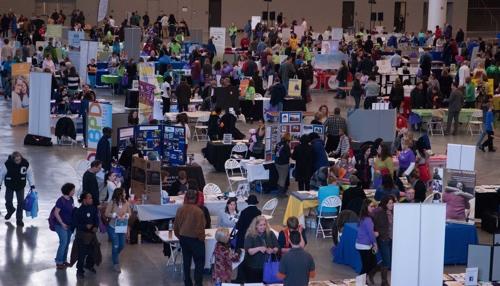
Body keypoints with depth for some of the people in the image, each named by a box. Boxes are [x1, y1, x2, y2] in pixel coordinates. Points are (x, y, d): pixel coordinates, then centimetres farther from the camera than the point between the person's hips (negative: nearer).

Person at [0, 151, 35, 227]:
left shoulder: (25, 163, -19)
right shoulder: (7, 164, -25)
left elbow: (30, 174, -6)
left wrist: (32, 186, -6)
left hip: (20, 186, 0)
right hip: (9, 186, 0)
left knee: (21, 203, -2)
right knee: (8, 201, 9)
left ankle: (19, 220, 12)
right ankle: (10, 210, 44)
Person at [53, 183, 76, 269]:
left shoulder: (71, 199, 4)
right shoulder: (61, 200, -18)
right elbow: (56, 213, -16)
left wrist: (73, 222, 5)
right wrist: (62, 223, -15)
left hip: (69, 225, 7)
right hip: (61, 225, -7)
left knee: (67, 243, 11)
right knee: (64, 242, -8)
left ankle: (64, 260, 23)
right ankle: (59, 262, 3)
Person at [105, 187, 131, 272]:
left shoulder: (126, 202, -6)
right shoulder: (112, 203, -16)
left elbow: (129, 212, 5)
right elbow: (107, 214, -11)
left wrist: (126, 215, -16)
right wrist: (115, 215, -22)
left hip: (122, 226, 4)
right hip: (113, 227, -4)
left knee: (122, 245, 12)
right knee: (115, 245, -3)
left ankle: (114, 255, 43)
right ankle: (116, 263, 10)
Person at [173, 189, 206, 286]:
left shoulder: (180, 209, -5)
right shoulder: (198, 211, -21)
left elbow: (176, 225, 4)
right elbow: (200, 228, -16)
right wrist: (202, 238, 1)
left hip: (183, 238, 5)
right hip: (195, 239, -5)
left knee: (186, 261, 15)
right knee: (199, 262, 6)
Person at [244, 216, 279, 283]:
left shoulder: (270, 234, 5)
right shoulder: (250, 236, -6)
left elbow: (277, 249, 7)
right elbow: (248, 251, -13)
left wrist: (272, 250, -15)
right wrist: (259, 248, -27)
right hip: (254, 268, -3)